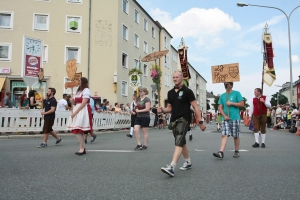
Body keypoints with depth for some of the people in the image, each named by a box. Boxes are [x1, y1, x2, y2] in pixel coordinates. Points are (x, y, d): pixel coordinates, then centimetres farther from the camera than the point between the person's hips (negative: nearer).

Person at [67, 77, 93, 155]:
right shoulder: (79, 91, 22)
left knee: (78, 131, -14)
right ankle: (82, 148, 15)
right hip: (77, 110, 9)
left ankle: (82, 149, -8)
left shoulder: (86, 90, -7)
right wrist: (73, 101, -2)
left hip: (83, 111, -9)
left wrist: (75, 112, -17)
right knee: (78, 131, 7)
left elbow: (84, 103, -16)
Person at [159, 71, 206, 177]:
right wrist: (162, 110, -4)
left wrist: (200, 121, -12)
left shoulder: (187, 91, -5)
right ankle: (188, 162, 34)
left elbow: (195, 107, -7)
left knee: (178, 142, -18)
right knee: (182, 142, 17)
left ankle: (172, 167, -27)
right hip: (174, 120, 7)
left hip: (184, 119, -7)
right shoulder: (170, 92, 12)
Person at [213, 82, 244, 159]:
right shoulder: (222, 95, 11)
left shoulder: (237, 93, 1)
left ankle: (236, 151, 21)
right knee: (224, 135, -7)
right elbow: (220, 107, 7)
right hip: (225, 119, 3)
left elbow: (242, 104, -6)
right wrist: (224, 116, -6)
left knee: (236, 136, 7)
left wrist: (231, 103, -12)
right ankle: (221, 152, -15)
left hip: (235, 118, -3)